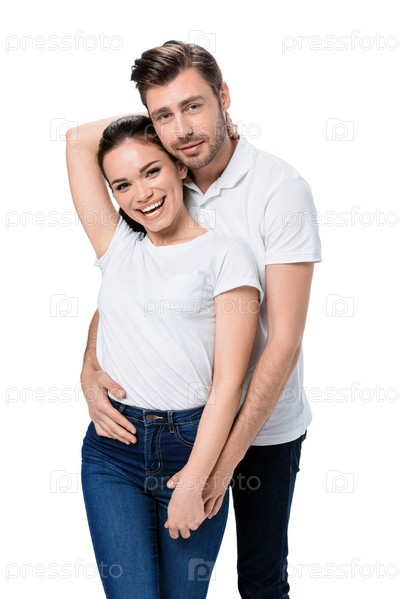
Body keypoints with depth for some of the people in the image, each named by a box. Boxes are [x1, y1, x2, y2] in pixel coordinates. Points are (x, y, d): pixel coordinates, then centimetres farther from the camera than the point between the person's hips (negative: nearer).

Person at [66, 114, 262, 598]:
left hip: (193, 444, -2)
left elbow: (229, 381, -8)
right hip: (112, 449, 3)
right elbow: (78, 140, 9)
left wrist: (193, 481, -12)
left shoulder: (226, 254, -3)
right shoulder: (117, 247, 9)